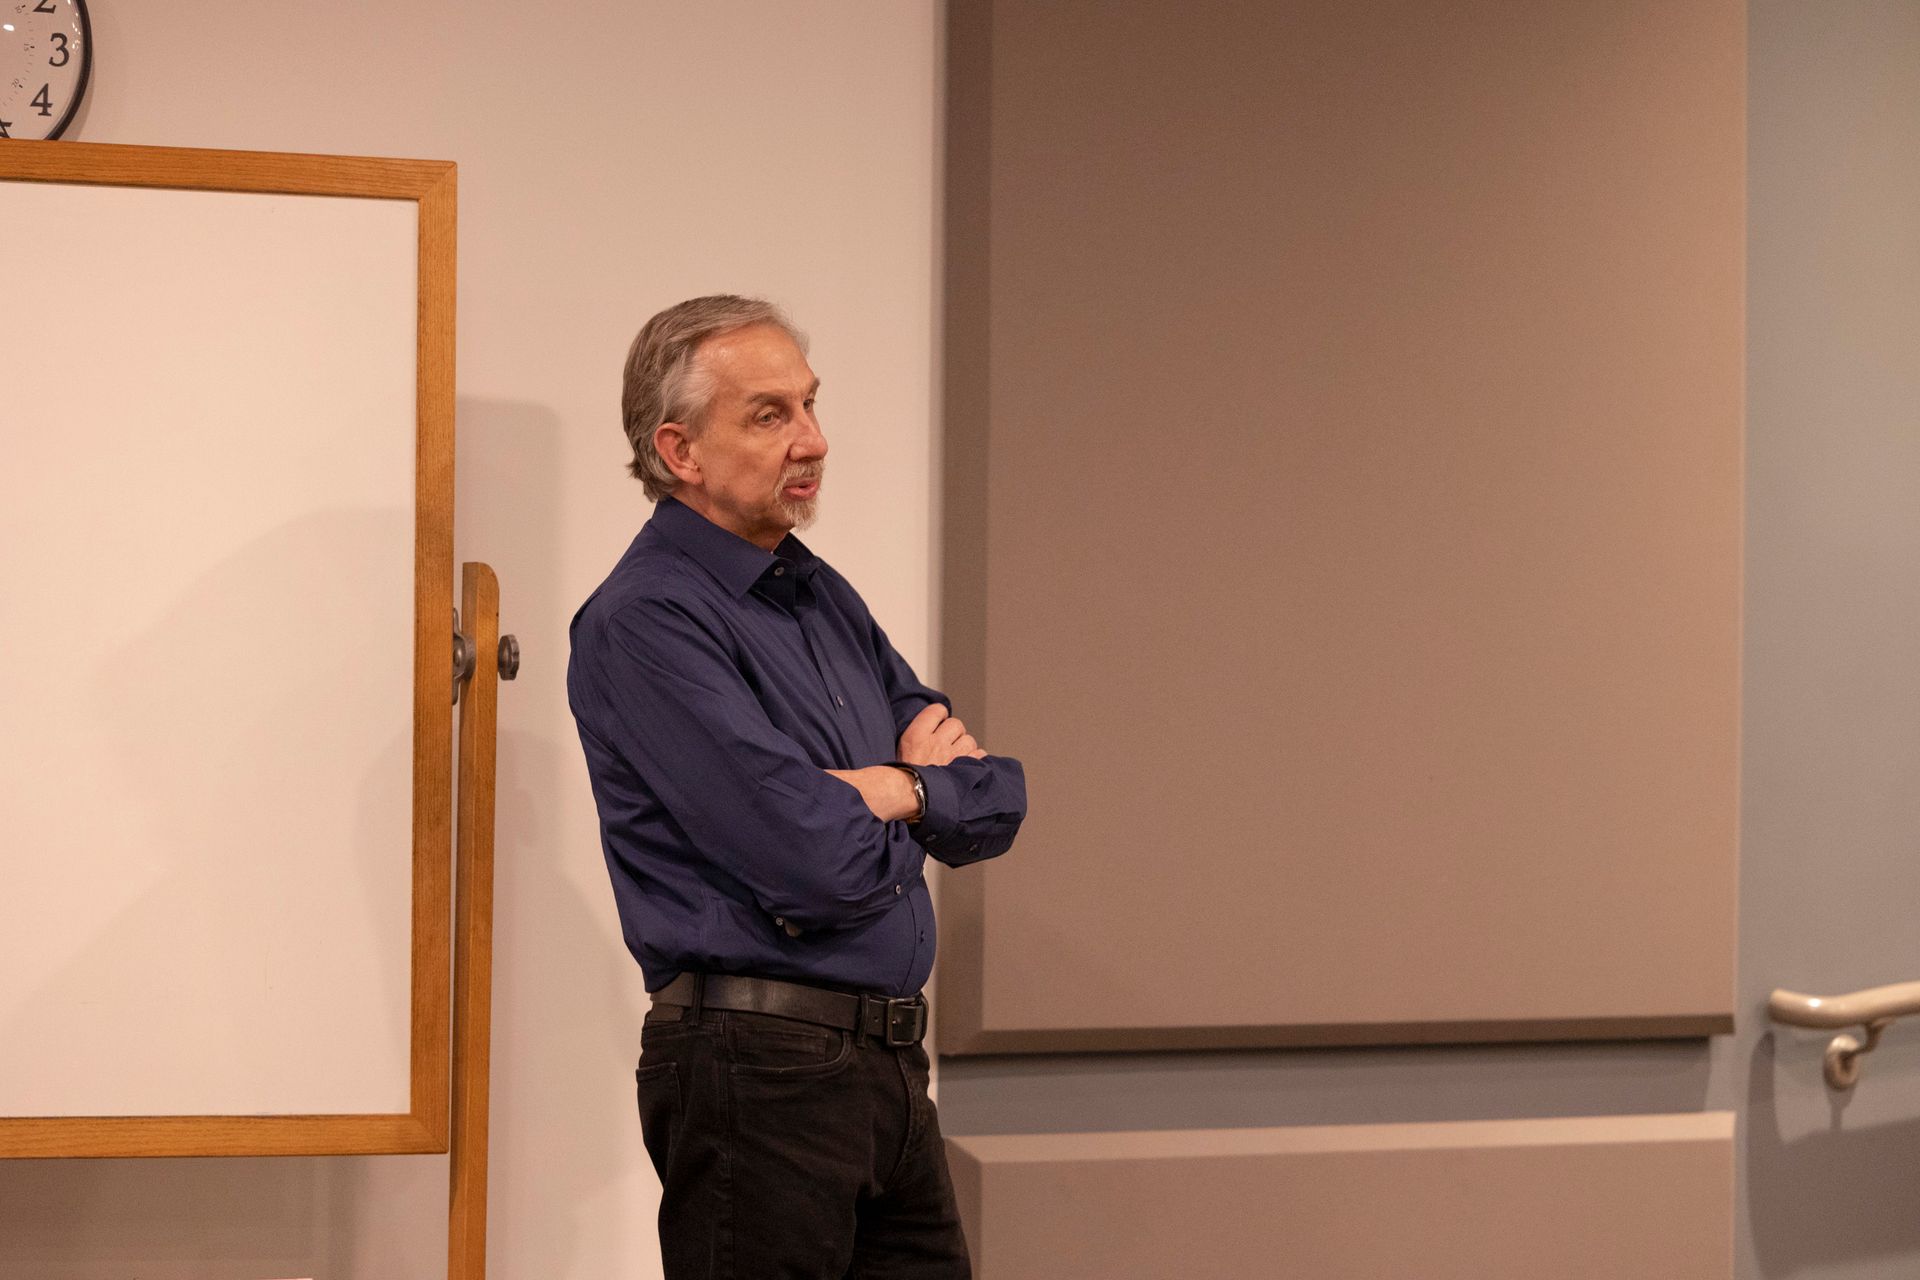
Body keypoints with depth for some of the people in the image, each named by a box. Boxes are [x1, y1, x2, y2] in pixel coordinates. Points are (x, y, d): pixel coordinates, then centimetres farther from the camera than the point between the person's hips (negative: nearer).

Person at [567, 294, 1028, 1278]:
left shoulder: (823, 597, 14)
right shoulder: (644, 622, -14)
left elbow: (996, 806, 11)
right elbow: (815, 864, -22)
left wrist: (893, 788, -9)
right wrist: (925, 786, -1)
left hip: (891, 1059, 8)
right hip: (756, 1074, -8)